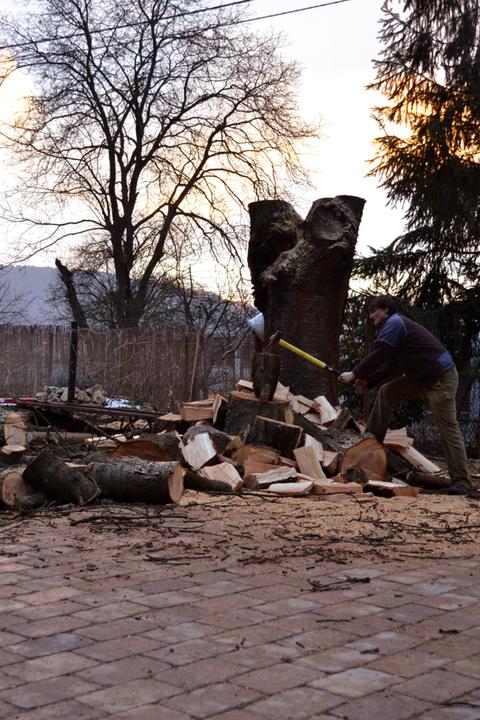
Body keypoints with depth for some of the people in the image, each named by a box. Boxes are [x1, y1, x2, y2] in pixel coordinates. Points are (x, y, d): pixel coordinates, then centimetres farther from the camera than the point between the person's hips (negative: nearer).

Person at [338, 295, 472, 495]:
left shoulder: (394, 323, -11)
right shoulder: (393, 325, 19)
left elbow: (378, 354, -17)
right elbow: (389, 362, 16)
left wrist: (355, 374, -9)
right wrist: (367, 380, 5)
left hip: (441, 377, -10)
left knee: (448, 428, -9)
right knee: (386, 392, 10)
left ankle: (461, 481, -7)